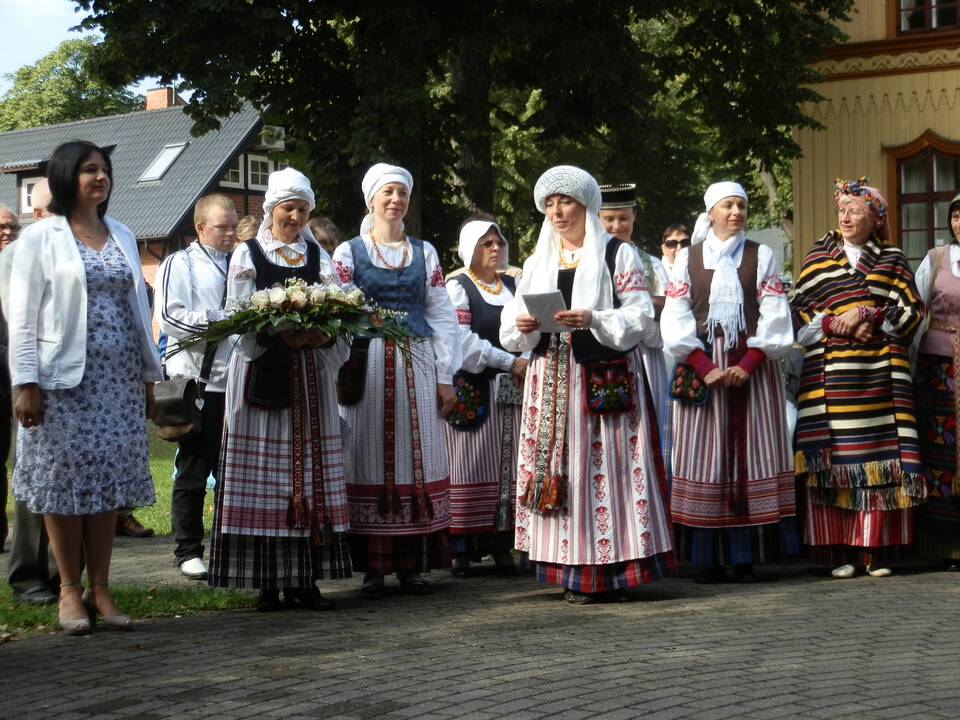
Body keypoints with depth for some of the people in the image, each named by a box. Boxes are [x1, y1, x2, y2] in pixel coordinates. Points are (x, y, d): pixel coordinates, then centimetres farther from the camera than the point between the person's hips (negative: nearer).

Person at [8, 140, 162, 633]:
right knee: (64, 479, -1)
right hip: (64, 377, -4)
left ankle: (100, 589, 10)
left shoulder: (122, 236, 15)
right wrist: (25, 383, -11)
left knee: (109, 479, 4)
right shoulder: (40, 238, 0)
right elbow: (22, 316, -4)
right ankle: (70, 589, 8)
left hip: (118, 379, 4)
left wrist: (149, 375, 13)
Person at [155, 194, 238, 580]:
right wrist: (221, 321, -14)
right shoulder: (180, 264, 1)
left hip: (237, 381, 5)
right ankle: (188, 551, 10)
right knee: (193, 471, 2)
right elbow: (168, 316, -11)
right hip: (197, 381, -5)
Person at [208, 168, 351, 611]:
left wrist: (323, 334, -13)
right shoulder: (247, 254, 6)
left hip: (310, 372, 3)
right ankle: (268, 582, -3)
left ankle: (304, 579, 5)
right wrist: (280, 335, -18)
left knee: (310, 471, 1)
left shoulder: (318, 255, 15)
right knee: (264, 473, -5)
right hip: (263, 370, -3)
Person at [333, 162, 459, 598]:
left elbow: (442, 316, 11)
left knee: (417, 459, 1)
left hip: (415, 366, 2)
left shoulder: (424, 252, 13)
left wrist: (445, 377, 5)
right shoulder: (348, 252, 7)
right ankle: (372, 567, 2)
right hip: (367, 365, -2)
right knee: (369, 460, -3)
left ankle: (412, 564, 8)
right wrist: (344, 374, -10)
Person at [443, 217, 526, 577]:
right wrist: (510, 362, -14)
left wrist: (525, 365, -7)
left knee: (508, 465, 4)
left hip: (511, 389, 5)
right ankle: (462, 548, -2)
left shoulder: (514, 285, 16)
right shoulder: (456, 287, -1)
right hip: (473, 390, -5)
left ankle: (501, 544, 8)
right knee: (471, 467, -5)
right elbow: (464, 342, -11)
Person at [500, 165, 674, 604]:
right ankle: (574, 572, 3)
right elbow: (511, 330, 15)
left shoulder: (618, 255, 4)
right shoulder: (536, 263, 18)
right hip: (551, 381, 4)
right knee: (557, 466, -1)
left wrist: (593, 319, -20)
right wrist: (522, 327, -8)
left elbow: (640, 317, -5)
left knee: (605, 465, -9)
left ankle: (604, 569, -5)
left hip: (605, 380, -4)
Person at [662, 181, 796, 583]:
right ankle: (709, 558, 1)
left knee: (750, 455, -2)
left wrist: (748, 364, -14)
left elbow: (774, 317, -1)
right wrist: (705, 367, -12)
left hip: (752, 365, 0)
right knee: (705, 456, -2)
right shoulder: (688, 258, 8)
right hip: (702, 365, 0)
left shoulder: (761, 256, 7)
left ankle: (746, 556, 1)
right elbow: (676, 318, 0)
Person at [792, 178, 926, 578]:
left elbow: (912, 309, 4)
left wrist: (867, 316, -9)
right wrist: (831, 324, -9)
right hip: (829, 372, 0)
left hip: (880, 373, 0)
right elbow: (799, 310, 8)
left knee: (880, 457, -5)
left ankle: (877, 549, 0)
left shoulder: (892, 259, 13)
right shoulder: (817, 257, 14)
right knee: (834, 459, -6)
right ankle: (841, 551, -3)